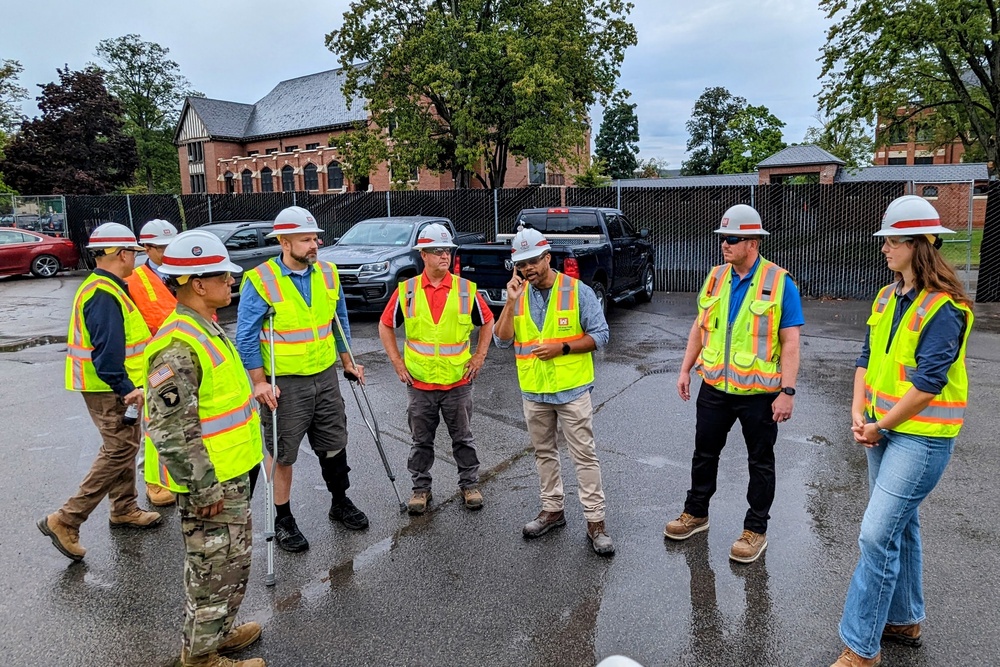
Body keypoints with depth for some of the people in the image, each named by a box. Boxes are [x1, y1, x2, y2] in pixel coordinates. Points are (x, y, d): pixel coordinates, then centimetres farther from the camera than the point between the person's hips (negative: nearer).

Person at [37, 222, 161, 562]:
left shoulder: (105, 288, 12)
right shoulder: (104, 295, -22)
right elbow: (106, 353, -28)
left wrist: (128, 386, 19)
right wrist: (126, 389, -25)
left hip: (114, 386, 11)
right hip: (108, 389, -11)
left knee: (123, 445, 19)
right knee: (118, 451, -7)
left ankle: (124, 508, 33)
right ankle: (66, 520, 0)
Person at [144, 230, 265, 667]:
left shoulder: (205, 329, 9)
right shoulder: (178, 347, -25)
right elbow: (171, 429, -26)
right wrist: (204, 489, -21)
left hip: (231, 473, 10)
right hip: (209, 482, -10)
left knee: (233, 559, 23)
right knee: (216, 566, 6)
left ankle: (218, 631, 42)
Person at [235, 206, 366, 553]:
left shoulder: (328, 274, 2)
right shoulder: (260, 281, -14)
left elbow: (340, 322, 14)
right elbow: (246, 338, -11)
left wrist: (348, 363, 14)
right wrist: (259, 382, -14)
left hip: (325, 377, 5)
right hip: (284, 384, -5)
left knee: (335, 445, 16)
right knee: (283, 455, 8)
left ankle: (341, 503, 37)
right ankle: (283, 521, 26)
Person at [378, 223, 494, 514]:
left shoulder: (466, 289, -2)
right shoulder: (406, 290, -2)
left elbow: (487, 321, 10)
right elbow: (385, 325, 7)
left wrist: (479, 357, 3)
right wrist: (397, 363, 1)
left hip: (458, 381, 0)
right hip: (419, 382, 0)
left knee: (463, 438, 13)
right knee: (421, 441, 13)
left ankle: (469, 484, 29)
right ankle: (421, 488, 28)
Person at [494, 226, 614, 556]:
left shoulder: (578, 291, -8)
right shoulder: (518, 295, 2)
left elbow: (599, 335, -8)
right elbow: (502, 341, -5)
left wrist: (561, 347, -18)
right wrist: (511, 301, -15)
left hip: (571, 389, -4)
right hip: (533, 392, 4)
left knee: (585, 455, 0)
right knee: (544, 453, 16)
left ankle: (595, 520, 10)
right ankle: (552, 509, 31)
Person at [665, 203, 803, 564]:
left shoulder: (780, 282, -11)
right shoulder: (715, 277, 4)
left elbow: (790, 342, -12)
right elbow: (700, 327, 11)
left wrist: (787, 391, -16)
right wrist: (685, 370, 8)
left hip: (759, 391, -4)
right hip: (715, 387, 5)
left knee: (760, 462, 11)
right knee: (704, 452, 16)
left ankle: (755, 530, 26)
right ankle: (696, 513, 35)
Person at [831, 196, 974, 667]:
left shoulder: (944, 309, -18)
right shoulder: (887, 298, 7)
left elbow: (927, 384, -21)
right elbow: (867, 358, 8)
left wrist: (880, 426, -12)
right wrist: (859, 413, -3)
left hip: (920, 435, -8)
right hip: (882, 428, 8)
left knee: (877, 535, -10)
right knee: (900, 525, 19)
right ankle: (904, 621, 37)